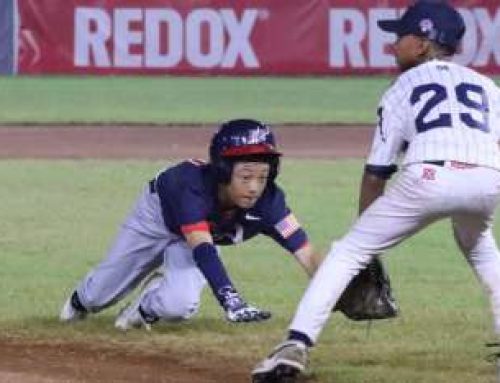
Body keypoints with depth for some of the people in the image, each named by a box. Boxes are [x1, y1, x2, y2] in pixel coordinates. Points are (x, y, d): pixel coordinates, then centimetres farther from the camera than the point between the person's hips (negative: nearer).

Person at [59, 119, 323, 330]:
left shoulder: (267, 200, -36)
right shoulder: (192, 185, -46)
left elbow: (304, 251, -43)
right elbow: (202, 250, -56)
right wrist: (230, 300, -70)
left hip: (200, 231, 2)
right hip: (157, 214, -2)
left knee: (179, 306, -24)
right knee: (99, 294, 15)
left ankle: (147, 307, 13)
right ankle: (82, 300, 55)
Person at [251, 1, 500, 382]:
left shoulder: (403, 88, 23)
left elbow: (376, 172, 20)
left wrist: (367, 232, 28)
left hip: (428, 176, -3)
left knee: (349, 251, 9)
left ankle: (297, 346, -4)